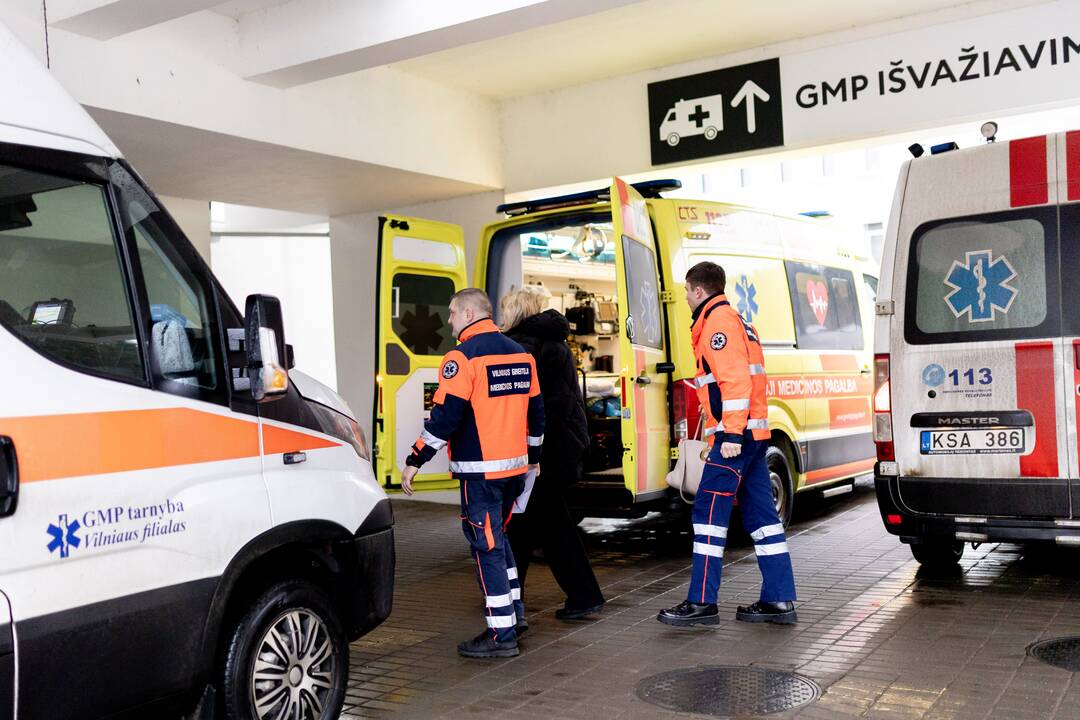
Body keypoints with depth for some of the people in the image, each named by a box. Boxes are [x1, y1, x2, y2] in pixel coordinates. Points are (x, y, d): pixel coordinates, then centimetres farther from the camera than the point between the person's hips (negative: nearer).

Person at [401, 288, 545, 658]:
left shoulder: (463, 356, -12)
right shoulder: (521, 354, 12)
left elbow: (445, 415, -18)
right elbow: (536, 412, 17)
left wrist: (415, 460, -12)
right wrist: (533, 457, 28)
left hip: (480, 470, -8)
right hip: (516, 467, 8)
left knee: (487, 546, -2)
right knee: (497, 536, 23)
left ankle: (501, 634, 0)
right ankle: (514, 608, 29)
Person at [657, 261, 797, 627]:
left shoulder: (718, 321, -9)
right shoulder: (736, 320, 23)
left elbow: (735, 379, -20)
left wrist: (731, 434, -23)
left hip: (735, 433, -10)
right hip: (752, 433, 10)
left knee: (708, 512, -7)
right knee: (760, 514, 10)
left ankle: (701, 603, -5)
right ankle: (779, 600, 12)